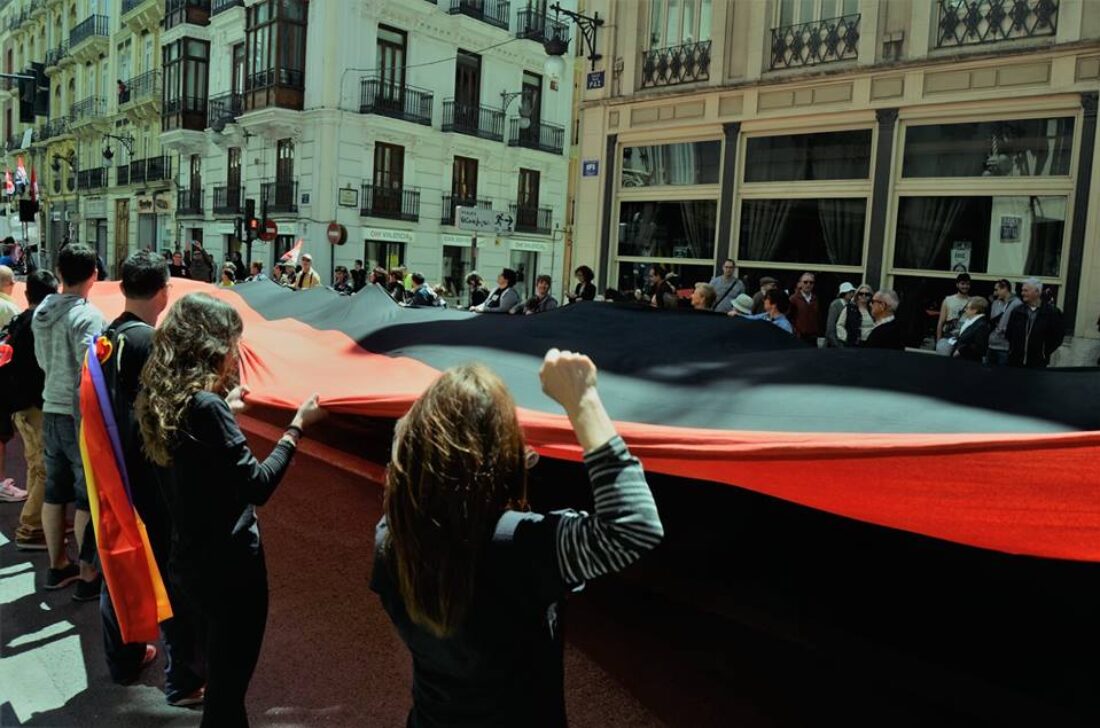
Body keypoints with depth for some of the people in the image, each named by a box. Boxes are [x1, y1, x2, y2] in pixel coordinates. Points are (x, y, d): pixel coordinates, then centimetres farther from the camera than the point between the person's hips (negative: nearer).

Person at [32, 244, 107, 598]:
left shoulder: (41, 312, 5)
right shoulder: (87, 315, -18)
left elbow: (42, 360, 13)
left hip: (51, 410, 7)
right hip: (81, 415, -7)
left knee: (55, 491, 15)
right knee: (88, 495, 1)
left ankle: (57, 565, 28)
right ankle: (87, 574, 8)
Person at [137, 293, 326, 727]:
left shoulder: (165, 399, 2)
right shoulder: (206, 406, -24)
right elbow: (258, 485, -23)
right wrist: (297, 427, -16)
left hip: (190, 559, 9)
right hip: (229, 564, -9)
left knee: (221, 671, 26)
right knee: (229, 680, 9)